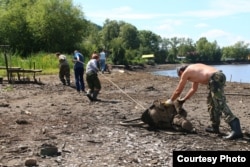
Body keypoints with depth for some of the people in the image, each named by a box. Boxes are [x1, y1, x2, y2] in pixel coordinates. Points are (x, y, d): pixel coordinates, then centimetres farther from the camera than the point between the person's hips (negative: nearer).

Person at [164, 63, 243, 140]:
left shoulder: (185, 72, 10)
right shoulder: (194, 70, 33)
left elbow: (178, 91, 18)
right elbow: (193, 89, 44)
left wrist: (170, 100, 32)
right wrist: (184, 99, 51)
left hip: (215, 78, -9)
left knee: (220, 104, -14)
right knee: (211, 102, 24)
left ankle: (236, 130, -24)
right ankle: (215, 127, 32)